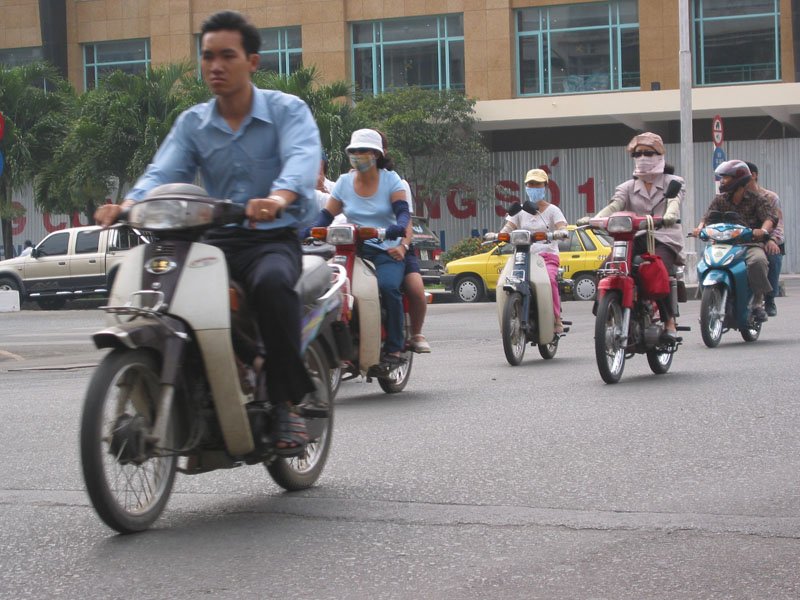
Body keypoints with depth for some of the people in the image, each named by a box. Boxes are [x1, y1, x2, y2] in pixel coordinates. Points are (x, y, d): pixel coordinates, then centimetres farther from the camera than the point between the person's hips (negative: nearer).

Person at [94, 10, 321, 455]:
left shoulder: (288, 110, 1)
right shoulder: (192, 124, 14)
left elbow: (303, 159, -20)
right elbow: (163, 174, -2)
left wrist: (279, 198, -44)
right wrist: (129, 205, -26)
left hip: (274, 238, -4)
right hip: (216, 240, 4)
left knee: (271, 283, -39)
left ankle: (288, 401, -27)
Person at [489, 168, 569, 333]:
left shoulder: (552, 210, 10)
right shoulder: (520, 210, 18)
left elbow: (563, 230, -5)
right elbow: (508, 228, 6)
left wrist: (559, 233, -30)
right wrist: (496, 235, -17)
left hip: (547, 256, -3)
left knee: (549, 279, -36)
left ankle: (557, 320, -30)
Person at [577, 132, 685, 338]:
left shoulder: (673, 182, 14)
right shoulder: (628, 187, 21)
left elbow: (674, 201, -9)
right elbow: (614, 206, 1)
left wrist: (669, 215, -35)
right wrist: (594, 219, -22)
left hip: (664, 239, -3)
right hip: (635, 239, 3)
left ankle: (669, 322, -19)